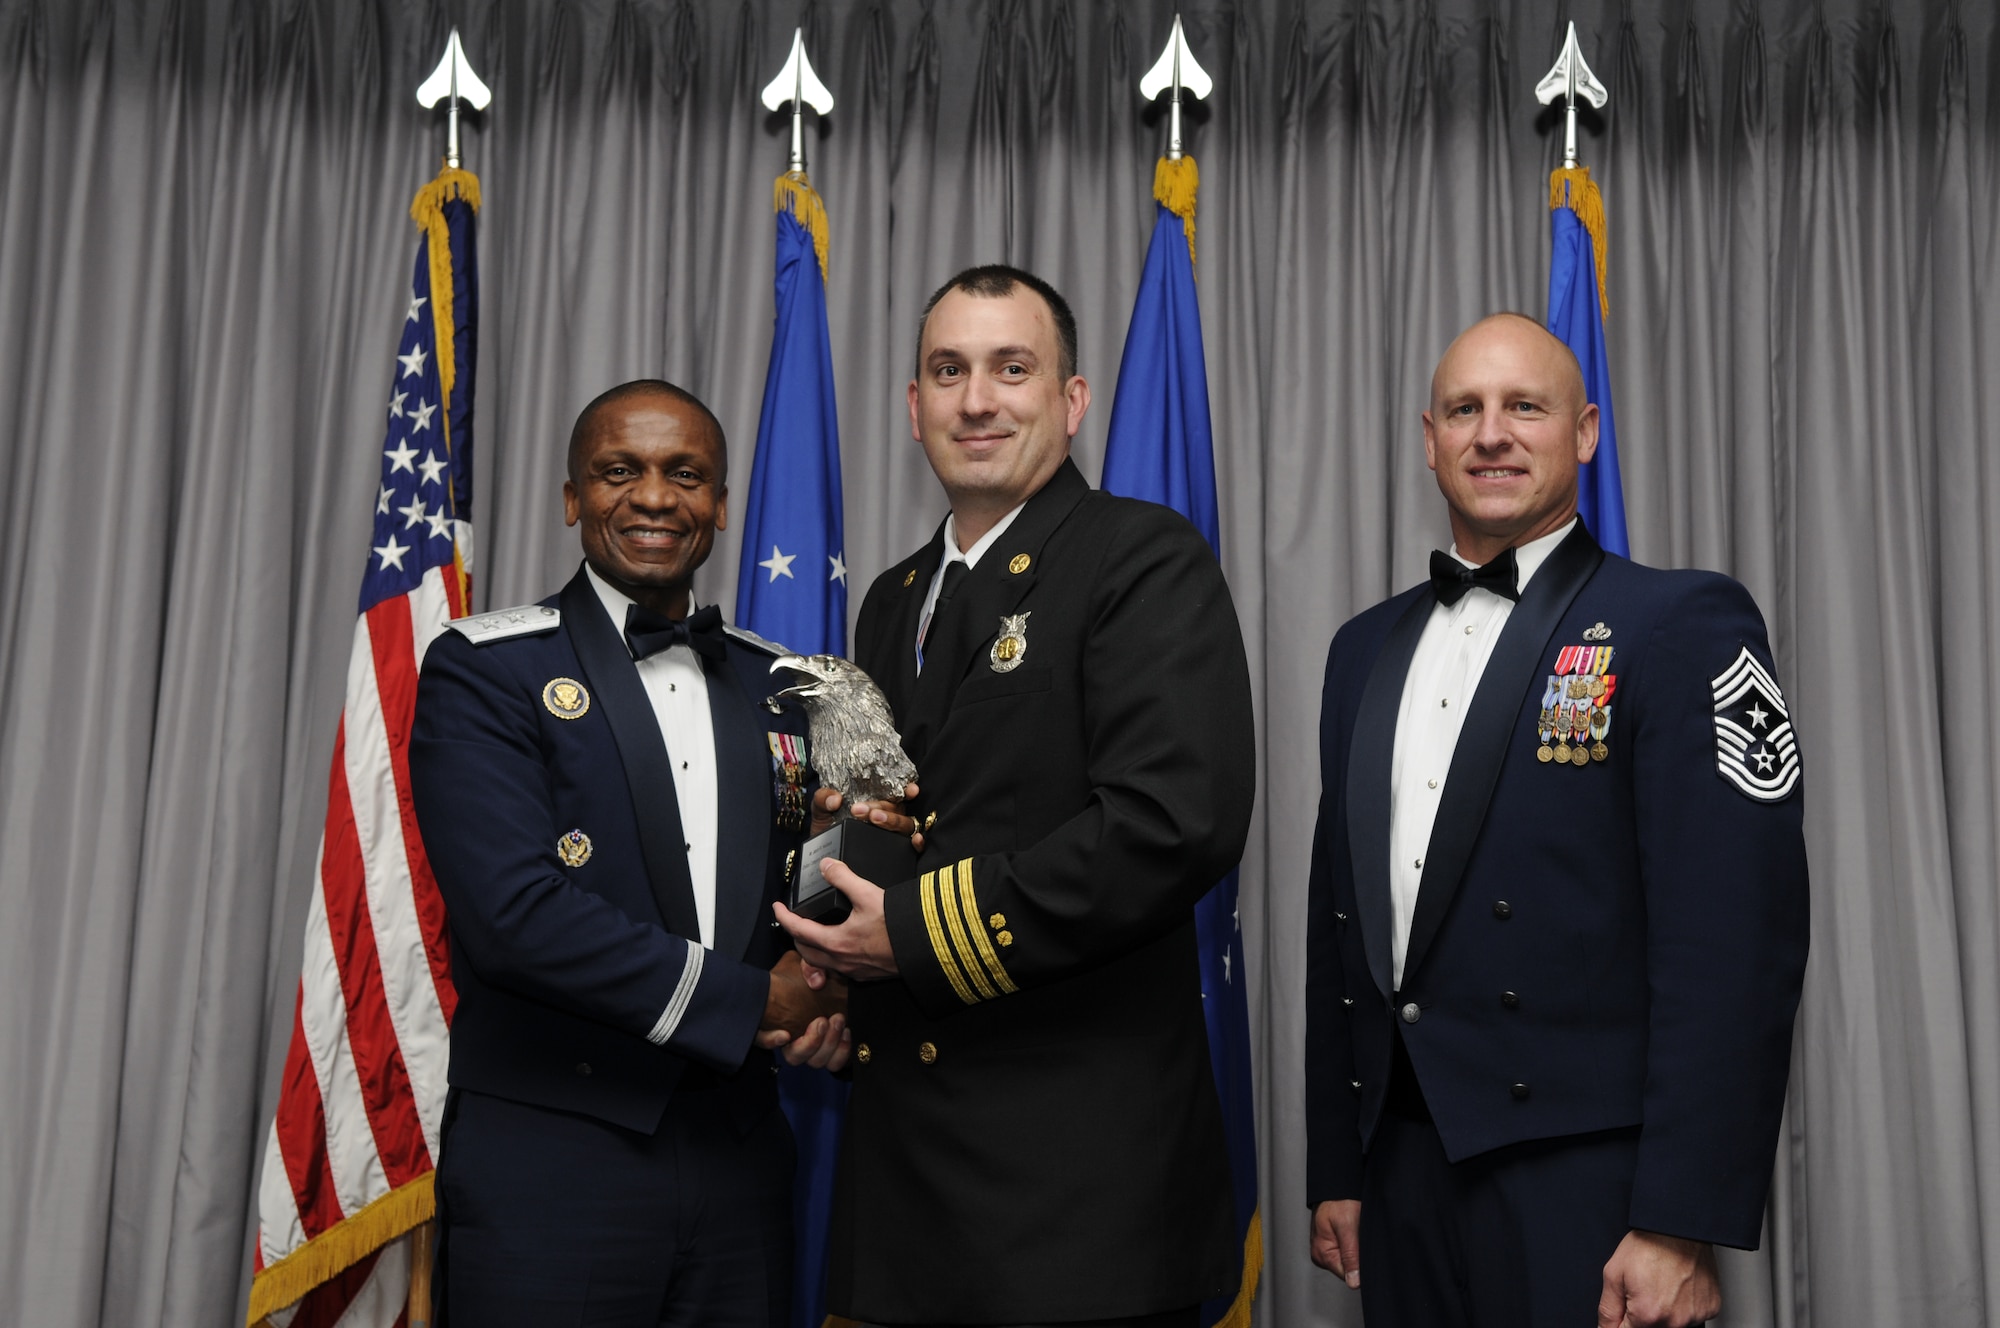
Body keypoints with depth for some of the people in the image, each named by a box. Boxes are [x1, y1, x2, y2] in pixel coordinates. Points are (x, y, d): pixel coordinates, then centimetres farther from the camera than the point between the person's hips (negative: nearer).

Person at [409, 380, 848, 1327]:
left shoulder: (770, 684, 12)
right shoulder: (484, 672, -5)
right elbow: (517, 910, -16)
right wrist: (749, 1002, -13)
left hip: (737, 1153, 5)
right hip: (552, 1156, -5)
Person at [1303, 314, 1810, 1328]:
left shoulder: (1684, 625, -7)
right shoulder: (1366, 648, 12)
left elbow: (1732, 940, -13)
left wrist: (1682, 1226, -17)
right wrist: (1333, 1169, 13)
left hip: (1582, 1177, -5)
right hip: (1400, 1162, 6)